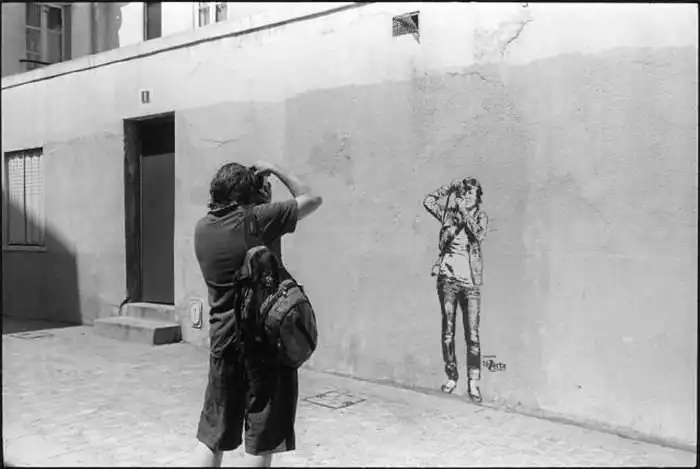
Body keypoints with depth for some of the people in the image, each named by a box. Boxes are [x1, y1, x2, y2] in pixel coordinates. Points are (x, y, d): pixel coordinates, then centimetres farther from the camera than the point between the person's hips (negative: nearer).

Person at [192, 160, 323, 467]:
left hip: (223, 339, 5)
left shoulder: (202, 229, 3)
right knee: (262, 438, 6)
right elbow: (312, 199, -3)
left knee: (212, 432, 16)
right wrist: (275, 170, 5)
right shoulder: (258, 219, -13)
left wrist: (262, 193, 14)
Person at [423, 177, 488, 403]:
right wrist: (449, 188, 0)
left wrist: (464, 213, -12)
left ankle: (473, 382, -1)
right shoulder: (449, 213, 10)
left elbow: (479, 234, -10)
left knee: (473, 335, -5)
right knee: (448, 331, 3)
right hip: (448, 278, 1)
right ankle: (451, 377, 14)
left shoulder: (480, 217, 9)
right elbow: (428, 202, -1)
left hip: (470, 282, -1)